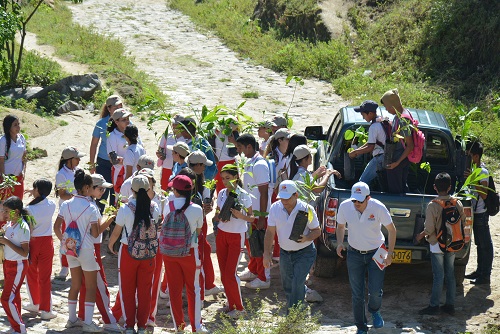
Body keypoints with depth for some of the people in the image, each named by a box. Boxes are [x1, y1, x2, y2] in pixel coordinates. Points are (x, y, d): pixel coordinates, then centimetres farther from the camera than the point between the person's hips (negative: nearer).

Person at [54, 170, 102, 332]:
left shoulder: (66, 205, -2)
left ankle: (72, 319, 22)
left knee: (75, 284, 17)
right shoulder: (91, 208, -16)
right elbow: (95, 233, -14)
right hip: (86, 250, -5)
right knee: (91, 287, 4)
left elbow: (56, 227, 1)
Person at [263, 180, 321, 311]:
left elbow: (317, 231, -7)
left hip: (304, 253, -5)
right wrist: (266, 254, -8)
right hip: (285, 253, 5)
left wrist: (306, 238, -28)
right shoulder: (275, 208, -7)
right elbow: (270, 232, -2)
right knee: (287, 287, 15)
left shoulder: (307, 209, -16)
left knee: (297, 285, -16)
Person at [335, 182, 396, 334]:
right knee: (357, 294, 4)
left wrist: (390, 253, -11)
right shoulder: (345, 207, -13)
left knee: (376, 292, -6)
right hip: (354, 254, 2)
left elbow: (391, 230, -7)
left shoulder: (378, 207, -20)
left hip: (376, 253, -2)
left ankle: (374, 311, 30)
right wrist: (340, 243, -11)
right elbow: (340, 226, 7)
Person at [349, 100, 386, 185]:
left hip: (380, 158, -10)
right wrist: (358, 150, 16)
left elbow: (370, 147, -19)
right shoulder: (382, 121, 12)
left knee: (363, 182, -7)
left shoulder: (374, 127, -18)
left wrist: (355, 152, -7)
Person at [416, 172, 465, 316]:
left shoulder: (433, 206, -19)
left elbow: (429, 229, -18)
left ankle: (434, 306, 8)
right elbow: (462, 223, 4)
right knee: (450, 274, 13)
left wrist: (421, 235, 3)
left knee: (438, 276, 2)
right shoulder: (458, 204, -6)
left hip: (437, 246, -4)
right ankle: (450, 305, 18)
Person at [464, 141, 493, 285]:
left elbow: (484, 195, -25)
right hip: (475, 212, 10)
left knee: (485, 245, -2)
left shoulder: (483, 172, -20)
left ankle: (485, 275, 2)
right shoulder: (475, 168, 8)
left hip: (481, 214, -10)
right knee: (479, 244, 18)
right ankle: (480, 271, 28)